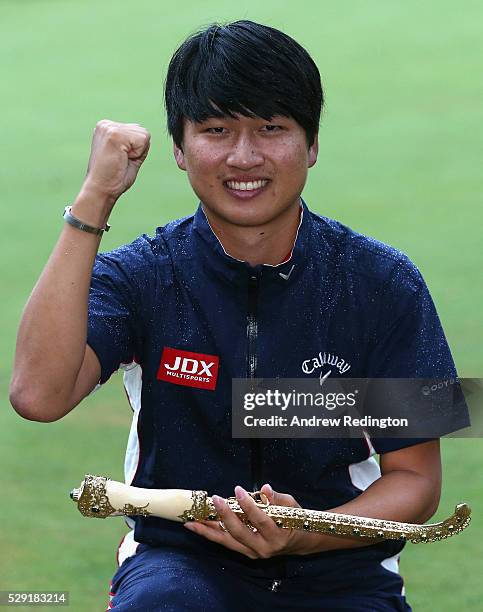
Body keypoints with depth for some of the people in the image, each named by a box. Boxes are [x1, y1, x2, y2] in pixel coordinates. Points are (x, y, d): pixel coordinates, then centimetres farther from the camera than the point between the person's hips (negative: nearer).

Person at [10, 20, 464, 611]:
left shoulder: (383, 285, -3)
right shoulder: (141, 275, -3)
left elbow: (415, 480, 1)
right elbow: (39, 395, -23)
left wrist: (305, 536, -20)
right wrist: (93, 201, -23)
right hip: (179, 558, -1)